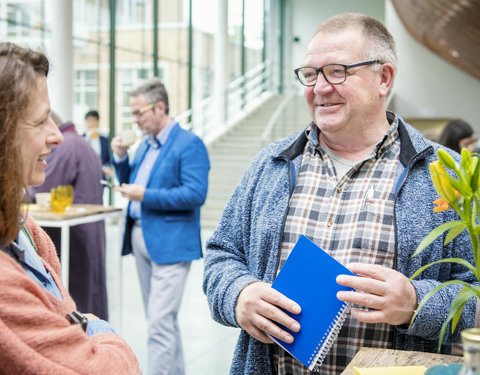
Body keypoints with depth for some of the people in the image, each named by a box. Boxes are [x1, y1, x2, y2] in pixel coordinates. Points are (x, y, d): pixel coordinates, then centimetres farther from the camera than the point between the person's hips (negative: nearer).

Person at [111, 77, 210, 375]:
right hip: (141, 238, 9)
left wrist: (146, 195, -21)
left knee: (160, 322, -9)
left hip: (170, 243, -9)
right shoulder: (146, 144, 15)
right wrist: (121, 158, 5)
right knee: (158, 318, 17)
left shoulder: (190, 144, -11)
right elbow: (131, 184, 22)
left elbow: (196, 194, -20)